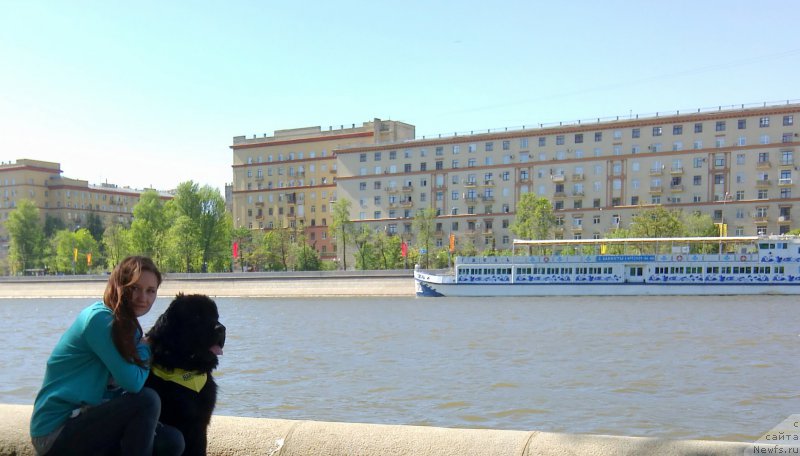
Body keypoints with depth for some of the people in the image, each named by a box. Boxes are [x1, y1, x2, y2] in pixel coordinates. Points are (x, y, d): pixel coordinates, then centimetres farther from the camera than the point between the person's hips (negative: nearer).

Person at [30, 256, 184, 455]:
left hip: (85, 418, 8)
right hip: (54, 433, -8)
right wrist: (144, 348, -6)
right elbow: (133, 382, -24)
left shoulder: (127, 325, 9)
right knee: (146, 400, -24)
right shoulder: (100, 319, -19)